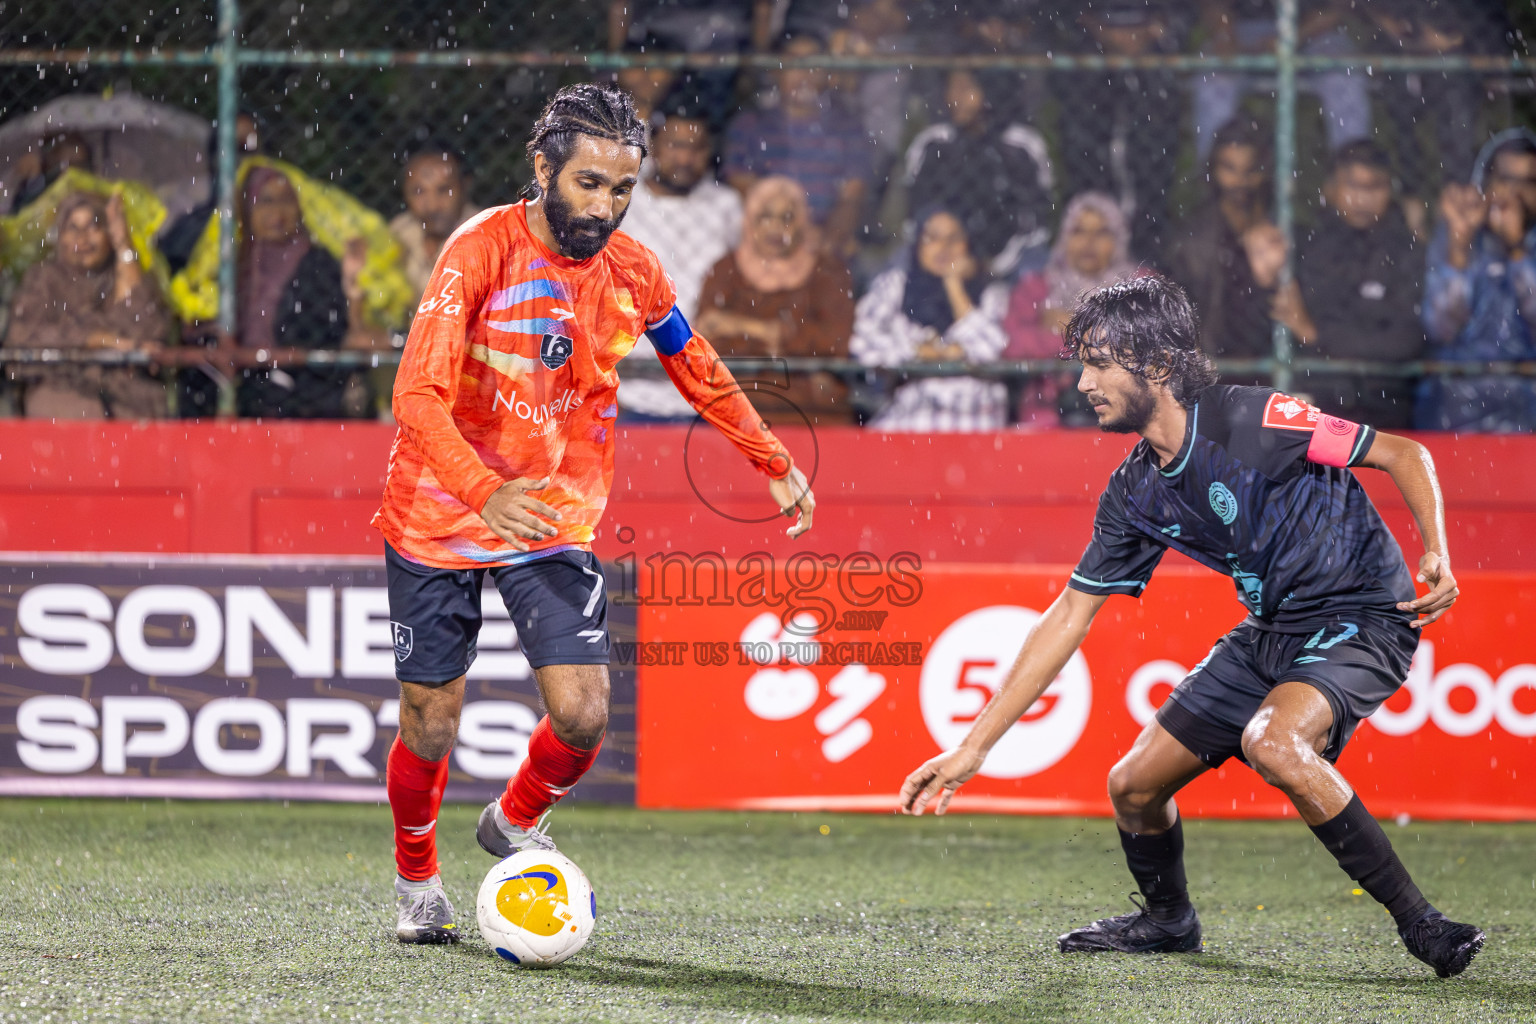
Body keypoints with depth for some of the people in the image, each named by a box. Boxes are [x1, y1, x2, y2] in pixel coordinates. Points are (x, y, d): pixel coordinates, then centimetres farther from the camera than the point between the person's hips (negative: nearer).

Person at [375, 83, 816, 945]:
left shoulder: (632, 273, -4)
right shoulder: (481, 252, -19)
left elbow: (699, 370, 16)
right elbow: (420, 396, -27)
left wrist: (774, 462, 18)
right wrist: (484, 491, -42)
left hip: (558, 520, 3)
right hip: (439, 518, -3)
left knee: (583, 713, -12)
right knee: (431, 726, 3)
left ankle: (516, 824, 20)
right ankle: (417, 880, 31)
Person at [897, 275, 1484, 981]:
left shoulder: (1253, 421, -21)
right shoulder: (1135, 493, 0)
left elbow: (1404, 454, -13)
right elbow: (1068, 617, 5)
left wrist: (1437, 556, -29)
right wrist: (973, 749, 3)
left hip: (1360, 621, -7)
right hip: (1267, 634, 7)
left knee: (1273, 743, -35)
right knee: (1134, 786, 6)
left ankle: (1419, 924, -24)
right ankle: (1168, 919, 38)